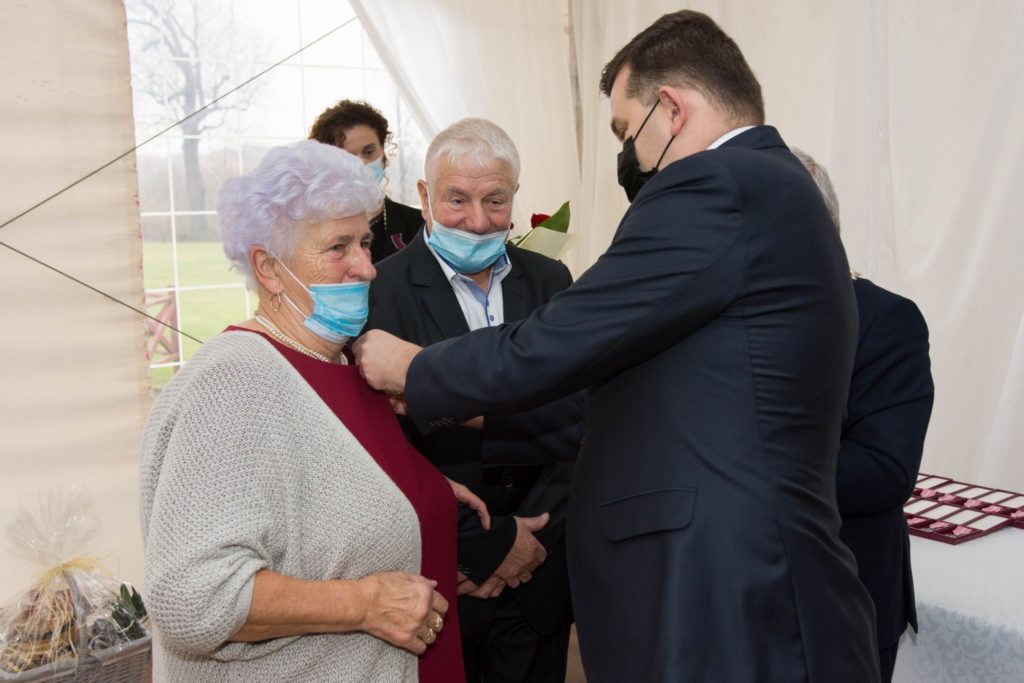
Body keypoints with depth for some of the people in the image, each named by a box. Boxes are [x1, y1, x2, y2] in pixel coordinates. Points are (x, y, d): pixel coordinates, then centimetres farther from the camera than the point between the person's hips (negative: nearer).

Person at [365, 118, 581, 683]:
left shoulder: (549, 281, 2)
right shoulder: (381, 292, -10)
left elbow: (579, 421, -2)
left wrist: (534, 534, -12)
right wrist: (490, 542, -13)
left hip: (540, 572, 4)